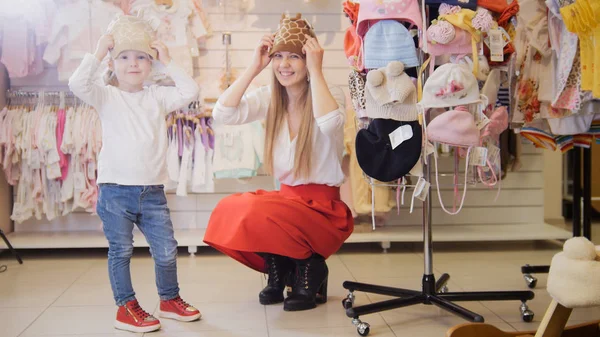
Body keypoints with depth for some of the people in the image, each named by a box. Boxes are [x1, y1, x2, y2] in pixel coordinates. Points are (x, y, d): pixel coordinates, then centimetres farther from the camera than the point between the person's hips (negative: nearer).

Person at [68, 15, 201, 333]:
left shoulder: (157, 96, 8)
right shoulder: (107, 96, -1)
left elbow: (189, 91, -5)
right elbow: (77, 84, -19)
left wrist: (168, 61, -2)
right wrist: (98, 53, -14)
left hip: (153, 191, 3)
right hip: (115, 190, -3)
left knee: (166, 250, 7)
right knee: (121, 251, 5)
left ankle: (169, 299, 28)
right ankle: (126, 307, 19)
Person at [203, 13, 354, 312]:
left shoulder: (331, 95, -9)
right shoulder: (268, 98, 3)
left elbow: (329, 123, -34)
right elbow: (222, 114, -12)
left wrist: (316, 71, -25)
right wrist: (254, 68, -12)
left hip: (324, 207, -5)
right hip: (286, 197, 5)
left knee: (255, 212, -29)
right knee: (227, 212, -20)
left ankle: (310, 268, -2)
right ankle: (281, 269, 5)